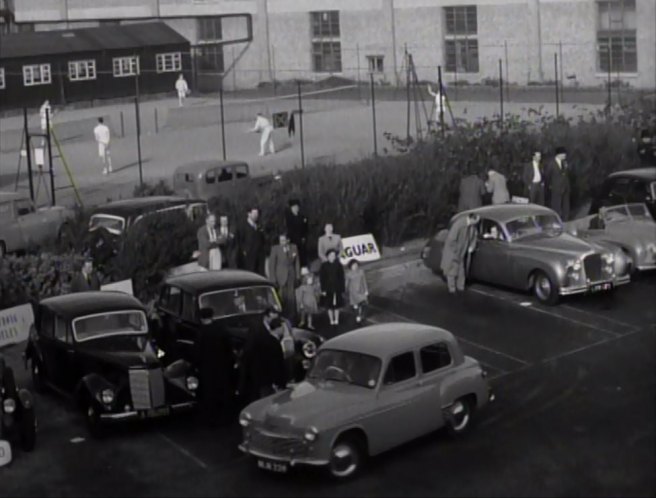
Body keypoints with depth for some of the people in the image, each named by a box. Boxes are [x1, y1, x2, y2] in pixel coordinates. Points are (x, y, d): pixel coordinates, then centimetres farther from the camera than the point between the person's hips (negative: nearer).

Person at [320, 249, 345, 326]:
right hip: (328, 289, 0)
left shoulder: (338, 265, -3)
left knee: (337, 306, 7)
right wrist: (323, 289, -7)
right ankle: (331, 320, 17)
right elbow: (321, 278, -3)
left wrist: (342, 289, -2)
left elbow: (341, 277, 0)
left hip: (337, 288, 0)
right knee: (329, 306, 6)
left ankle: (336, 320, 18)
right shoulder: (324, 265, -4)